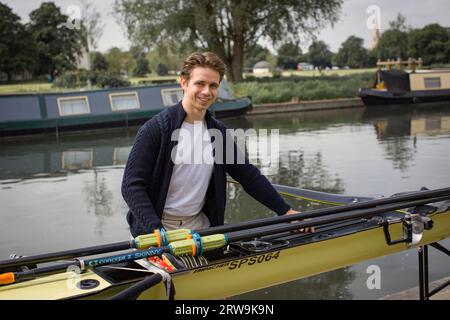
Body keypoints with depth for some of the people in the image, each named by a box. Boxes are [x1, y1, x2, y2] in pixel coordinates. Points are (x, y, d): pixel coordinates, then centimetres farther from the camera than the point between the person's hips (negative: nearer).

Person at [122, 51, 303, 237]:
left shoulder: (218, 132, 5)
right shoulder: (155, 129, -12)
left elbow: (249, 176, 10)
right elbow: (132, 185, -16)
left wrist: (286, 211, 6)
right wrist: (156, 230, -27)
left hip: (199, 225, 5)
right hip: (157, 227, -5)